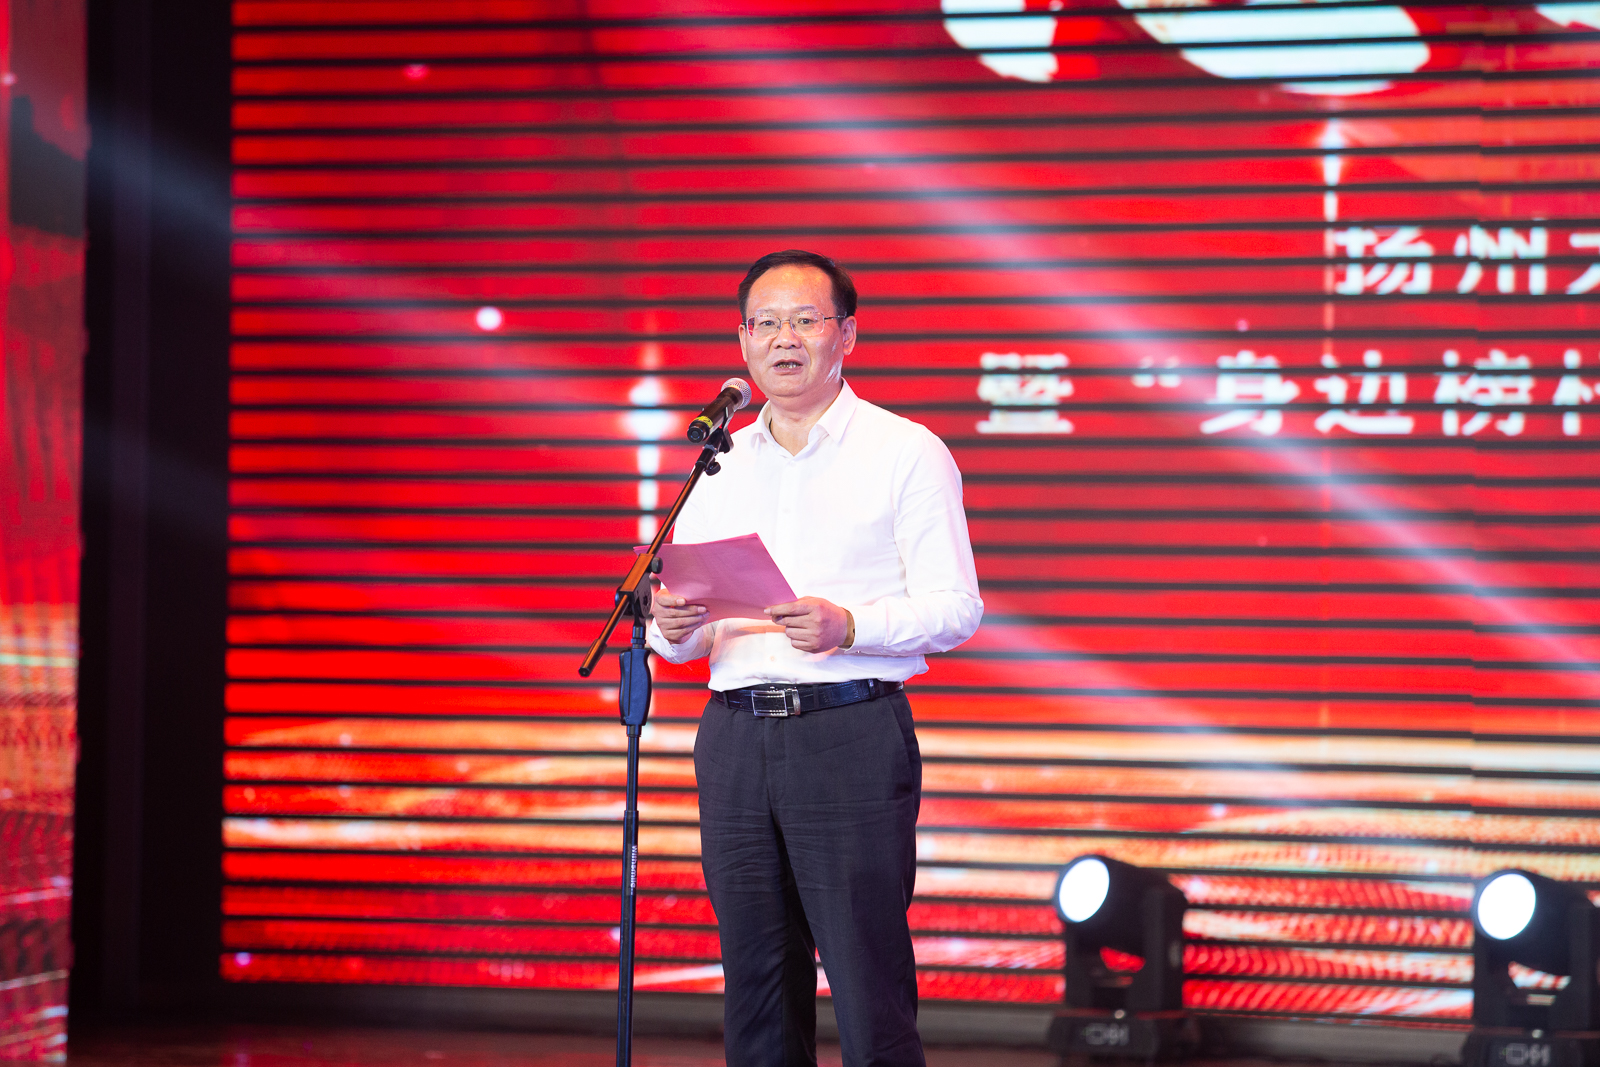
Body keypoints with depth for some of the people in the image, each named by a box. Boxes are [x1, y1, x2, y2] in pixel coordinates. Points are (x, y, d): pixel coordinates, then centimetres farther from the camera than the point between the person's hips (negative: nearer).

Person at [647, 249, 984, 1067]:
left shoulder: (907, 453, 3)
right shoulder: (720, 466, 17)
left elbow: (954, 608, -4)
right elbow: (683, 635, 17)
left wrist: (848, 626, -21)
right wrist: (674, 628, -7)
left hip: (852, 732, -5)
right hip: (735, 737, 5)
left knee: (869, 990, -8)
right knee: (757, 989, 6)